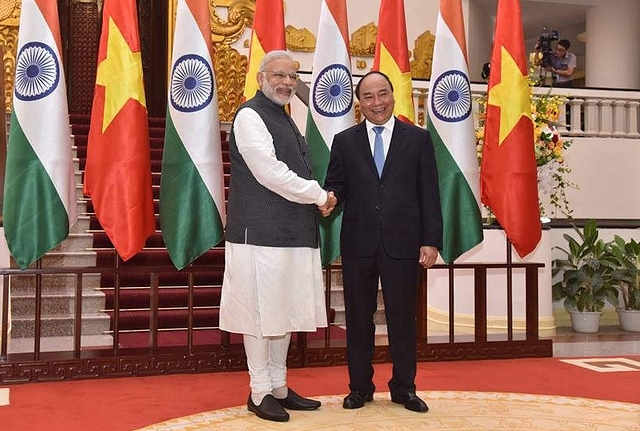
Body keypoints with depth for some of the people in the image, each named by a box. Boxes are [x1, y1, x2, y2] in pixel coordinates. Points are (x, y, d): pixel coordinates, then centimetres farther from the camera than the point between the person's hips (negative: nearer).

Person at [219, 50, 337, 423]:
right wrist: (319, 195, -8)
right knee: (261, 313, -1)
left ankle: (279, 387, 23)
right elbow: (269, 173, -16)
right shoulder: (250, 116, -7)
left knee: (284, 311, 13)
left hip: (291, 234, 9)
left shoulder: (284, 119, 20)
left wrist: (318, 198, 4)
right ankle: (260, 392, 10)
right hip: (262, 233, -9)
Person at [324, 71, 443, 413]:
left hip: (402, 243, -1)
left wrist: (431, 240, -4)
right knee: (358, 318, 9)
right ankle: (360, 386, 22)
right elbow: (335, 186, 6)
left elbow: (429, 194, 2)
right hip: (358, 243, 1)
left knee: (402, 318, 7)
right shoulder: (344, 141, 8)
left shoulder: (418, 138, 6)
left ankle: (404, 388, 21)